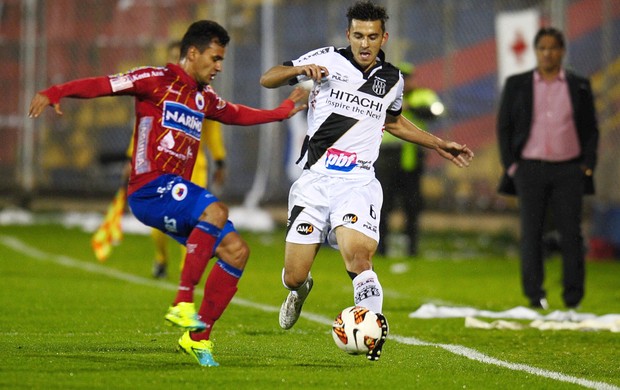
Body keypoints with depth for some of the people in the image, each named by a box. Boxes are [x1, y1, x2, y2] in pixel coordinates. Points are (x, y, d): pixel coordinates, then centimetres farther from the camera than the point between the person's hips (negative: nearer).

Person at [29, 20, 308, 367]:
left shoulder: (204, 97, 21)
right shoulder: (157, 81, -3)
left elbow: (237, 114, 42)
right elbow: (103, 85, -11)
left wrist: (281, 113, 40)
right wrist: (55, 93, -24)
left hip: (178, 192, 9)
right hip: (150, 188, -9)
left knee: (236, 250, 0)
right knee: (216, 210, -33)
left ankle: (198, 336, 4)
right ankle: (183, 304, -31)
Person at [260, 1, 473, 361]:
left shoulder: (392, 79, 10)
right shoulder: (328, 60, 0)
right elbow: (267, 80, 1)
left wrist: (441, 146, 30)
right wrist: (298, 70, -20)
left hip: (358, 183, 1)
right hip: (315, 179, -1)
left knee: (358, 258, -27)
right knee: (294, 275, 0)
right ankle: (300, 289, 37)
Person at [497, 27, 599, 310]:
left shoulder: (579, 87, 8)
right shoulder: (516, 85, 6)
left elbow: (591, 130, 10)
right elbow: (504, 127, 7)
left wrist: (588, 166, -1)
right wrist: (510, 166, -2)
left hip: (569, 171, 0)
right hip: (530, 169, 0)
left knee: (571, 232, -5)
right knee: (531, 232, -4)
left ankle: (573, 296, -2)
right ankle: (534, 295, -1)